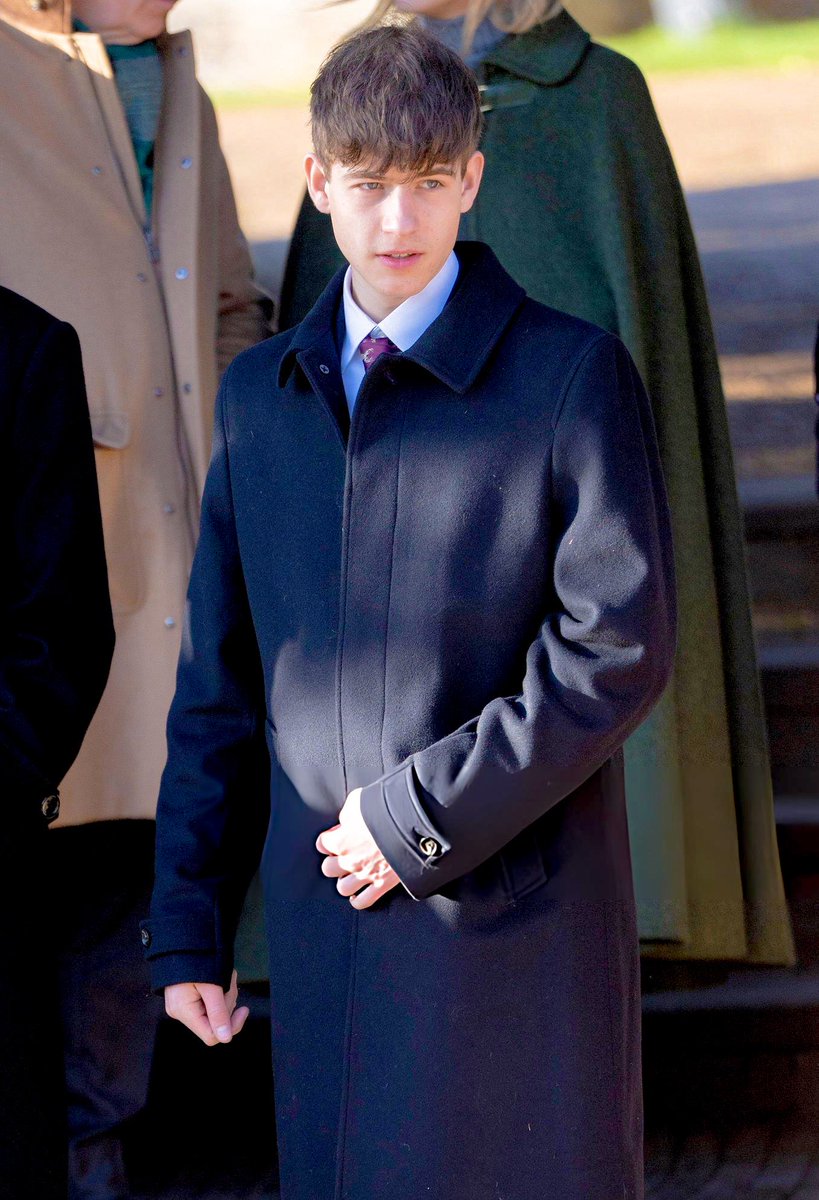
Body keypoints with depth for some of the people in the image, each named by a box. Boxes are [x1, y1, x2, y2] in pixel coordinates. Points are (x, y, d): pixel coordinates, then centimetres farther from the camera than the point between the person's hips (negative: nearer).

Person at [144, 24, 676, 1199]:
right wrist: (188, 924, 11)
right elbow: (219, 679, 14)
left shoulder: (572, 375, -4)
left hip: (514, 917, -4)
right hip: (326, 923, 4)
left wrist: (426, 810, -12)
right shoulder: (261, 393, 11)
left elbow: (621, 647, -10)